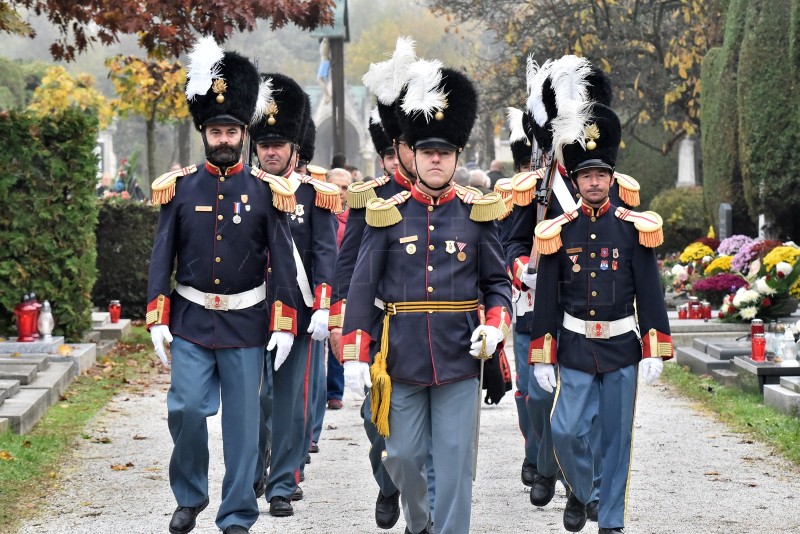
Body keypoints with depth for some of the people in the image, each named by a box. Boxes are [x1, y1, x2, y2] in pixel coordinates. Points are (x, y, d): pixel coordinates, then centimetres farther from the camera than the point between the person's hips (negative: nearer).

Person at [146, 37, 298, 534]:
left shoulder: (266, 192, 0)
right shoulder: (179, 188, 3)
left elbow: (284, 261, 0)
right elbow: (162, 255, 4)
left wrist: (284, 324, -5)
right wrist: (157, 319, -2)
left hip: (246, 322, -1)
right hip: (190, 321, 1)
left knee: (243, 420, 3)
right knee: (186, 408, -8)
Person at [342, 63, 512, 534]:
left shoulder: (477, 213, 3)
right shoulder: (388, 214, 1)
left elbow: (498, 282, 8)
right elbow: (363, 287, 2)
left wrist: (495, 324, -12)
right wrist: (355, 354, -3)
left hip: (460, 358, -1)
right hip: (403, 359, 1)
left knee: (455, 463, 1)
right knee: (404, 458, 10)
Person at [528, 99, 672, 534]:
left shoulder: (634, 229, -1)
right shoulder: (558, 233, 0)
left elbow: (650, 294, 0)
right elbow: (545, 299, 2)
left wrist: (655, 351, -6)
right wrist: (542, 358, -1)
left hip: (622, 349, 0)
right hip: (574, 348, 0)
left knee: (616, 437, 4)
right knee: (566, 429, -8)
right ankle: (579, 493, 20)